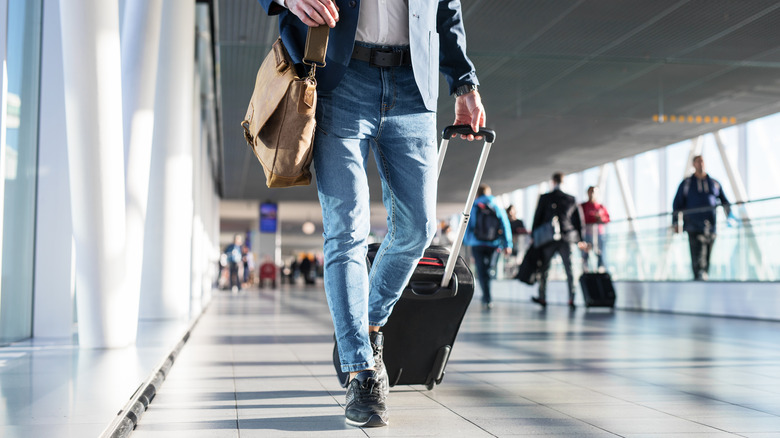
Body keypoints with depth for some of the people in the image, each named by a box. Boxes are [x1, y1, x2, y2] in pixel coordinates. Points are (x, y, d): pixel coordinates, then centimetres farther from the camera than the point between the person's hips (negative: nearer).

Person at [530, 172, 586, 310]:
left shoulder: (545, 198, -3)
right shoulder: (571, 199, 4)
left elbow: (537, 218, 0)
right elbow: (577, 220, 9)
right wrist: (580, 239, 17)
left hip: (548, 238, -2)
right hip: (567, 238, 2)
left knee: (543, 268, 8)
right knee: (569, 270, 3)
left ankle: (542, 298, 11)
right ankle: (571, 299, -2)